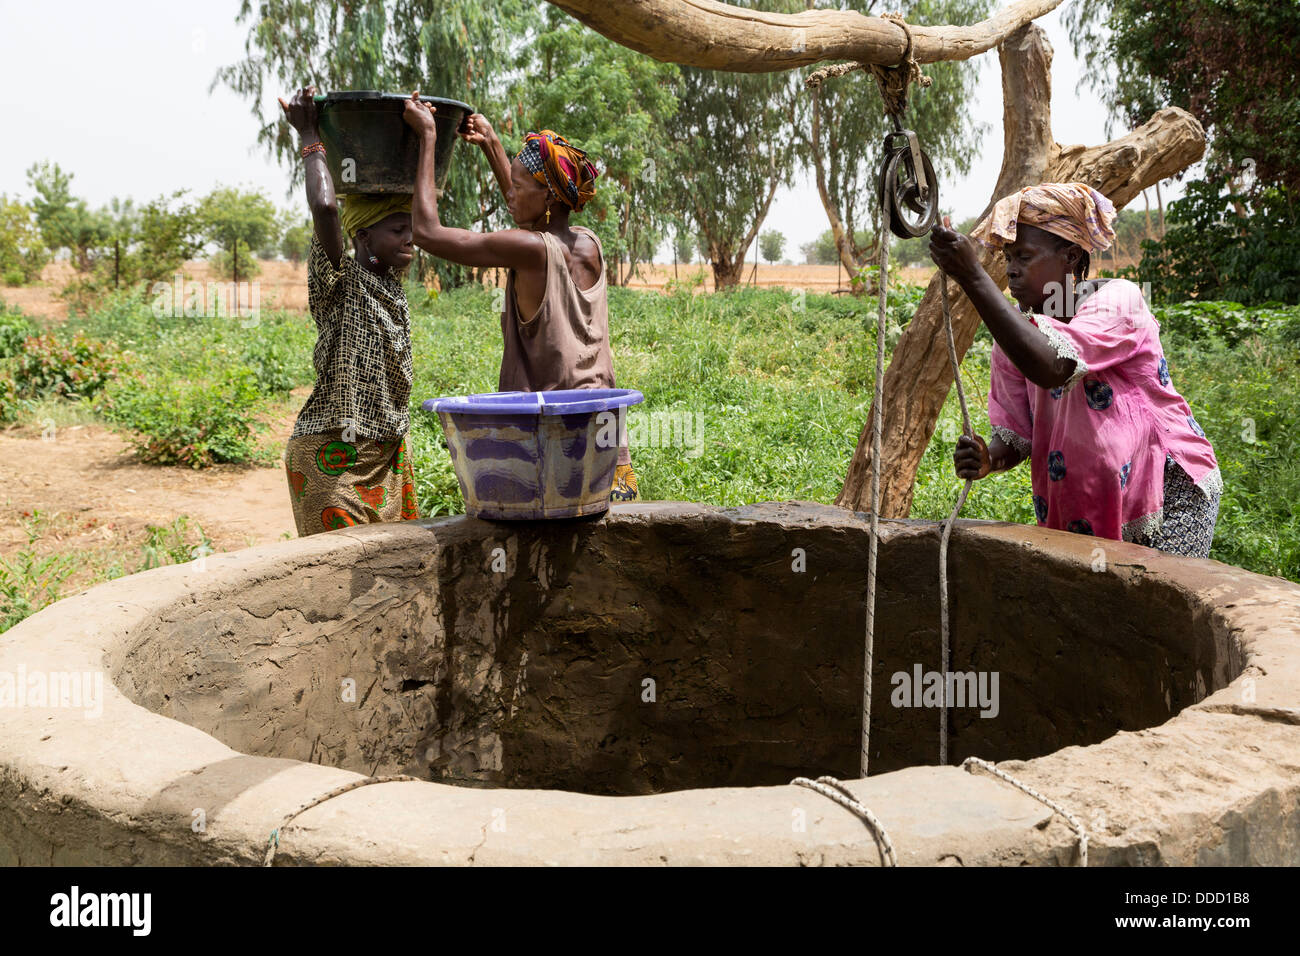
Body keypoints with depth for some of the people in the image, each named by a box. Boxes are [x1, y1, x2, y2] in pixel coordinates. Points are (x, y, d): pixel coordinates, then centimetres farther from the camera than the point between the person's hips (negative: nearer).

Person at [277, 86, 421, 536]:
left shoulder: (391, 279, 10)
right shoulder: (338, 281, -12)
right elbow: (324, 206, -30)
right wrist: (311, 140, -18)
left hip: (389, 450, 8)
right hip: (334, 453, -8)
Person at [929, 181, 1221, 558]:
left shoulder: (1117, 300, -19)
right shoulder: (1017, 334, -1)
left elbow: (1052, 368, -39)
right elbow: (1017, 435, 2)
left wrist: (973, 276, -42)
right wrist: (989, 458, -23)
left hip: (1168, 490, -5)